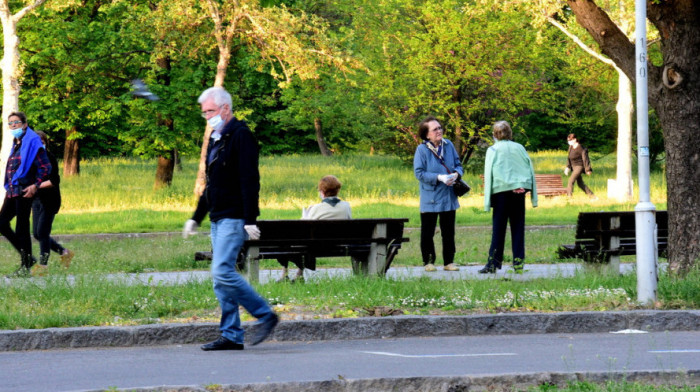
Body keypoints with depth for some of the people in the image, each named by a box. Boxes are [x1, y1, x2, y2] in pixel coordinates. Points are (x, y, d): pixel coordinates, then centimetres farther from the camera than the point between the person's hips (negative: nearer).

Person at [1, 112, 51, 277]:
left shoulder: (32, 142, -9)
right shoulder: (16, 144, 17)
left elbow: (45, 166, -13)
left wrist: (35, 185, -19)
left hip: (24, 191, -9)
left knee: (22, 229, -6)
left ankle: (25, 267, 2)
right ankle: (27, 258, 17)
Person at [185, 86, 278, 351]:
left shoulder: (240, 136, -10)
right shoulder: (216, 139, 19)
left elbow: (250, 180, -17)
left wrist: (250, 219, -23)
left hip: (234, 219, -10)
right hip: (218, 219, 10)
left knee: (222, 272, -17)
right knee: (221, 278, 6)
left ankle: (265, 315, -7)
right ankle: (231, 336, 8)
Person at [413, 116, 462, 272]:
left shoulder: (448, 145, 2)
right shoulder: (422, 149, -11)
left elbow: (458, 164, 11)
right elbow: (419, 172, -14)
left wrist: (456, 174, -13)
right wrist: (439, 177, -22)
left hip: (448, 197, 4)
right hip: (430, 199, -4)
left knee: (448, 232, 9)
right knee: (427, 233, 5)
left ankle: (449, 262, 17)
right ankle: (428, 262, 15)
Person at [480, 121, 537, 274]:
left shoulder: (493, 150, 0)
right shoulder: (519, 148, 10)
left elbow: (489, 173, -6)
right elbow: (530, 168, 9)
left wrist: (487, 197, -6)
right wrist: (533, 195, 11)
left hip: (501, 190, -3)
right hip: (519, 190, 3)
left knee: (498, 228, -1)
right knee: (518, 227, 6)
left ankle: (493, 263, -2)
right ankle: (518, 263, 4)